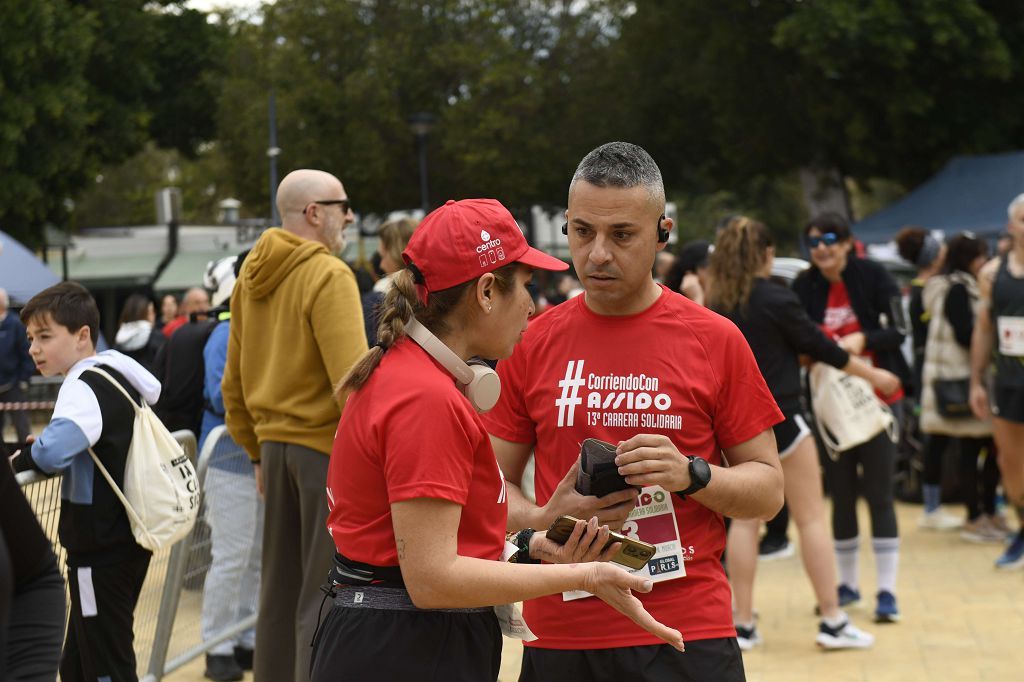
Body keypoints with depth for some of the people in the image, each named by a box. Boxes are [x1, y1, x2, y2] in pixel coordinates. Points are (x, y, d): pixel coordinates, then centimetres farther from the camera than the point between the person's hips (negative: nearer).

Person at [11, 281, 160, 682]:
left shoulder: (85, 387, -19)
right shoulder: (115, 378, 11)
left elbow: (51, 453, -35)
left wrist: (20, 460, -13)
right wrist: (45, 451, 13)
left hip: (101, 553, -10)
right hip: (125, 540, 10)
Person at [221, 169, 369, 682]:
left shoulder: (251, 277, 11)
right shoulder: (329, 275, -13)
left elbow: (234, 381, 17)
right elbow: (351, 378, -21)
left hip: (275, 442, 8)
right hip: (327, 447, -8)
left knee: (280, 591, 15)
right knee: (325, 596, -4)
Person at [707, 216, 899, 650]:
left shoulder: (716, 303, 2)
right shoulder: (777, 300, -13)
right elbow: (820, 348, -6)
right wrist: (874, 375, 6)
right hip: (777, 418, -5)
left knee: (744, 518, 10)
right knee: (811, 517, 2)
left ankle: (743, 624, 10)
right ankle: (832, 621, 3)